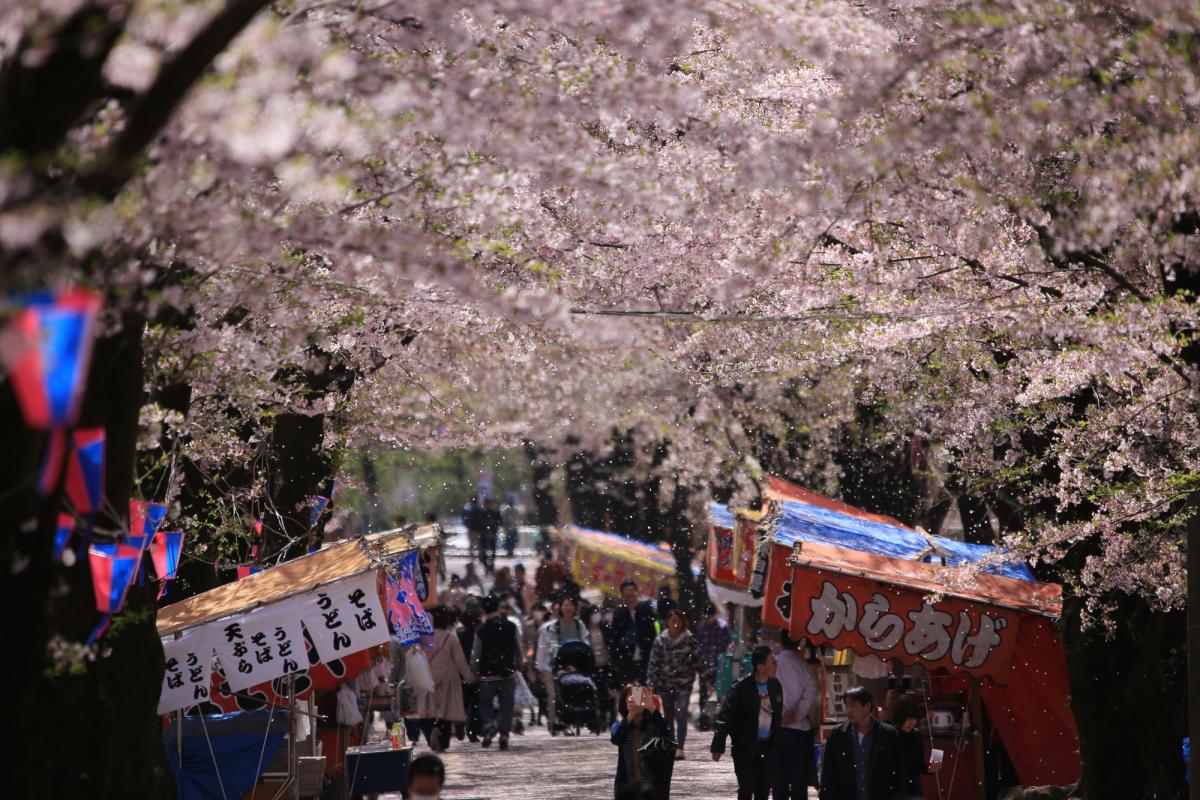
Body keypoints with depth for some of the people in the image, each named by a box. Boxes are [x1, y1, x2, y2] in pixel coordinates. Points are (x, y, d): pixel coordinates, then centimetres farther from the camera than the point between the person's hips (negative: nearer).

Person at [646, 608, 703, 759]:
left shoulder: (690, 640, -2)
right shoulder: (660, 640, 1)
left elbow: (697, 662, 3)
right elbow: (653, 663, 2)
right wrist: (651, 683, -2)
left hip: (683, 684, -2)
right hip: (665, 684, 2)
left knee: (681, 715, -13)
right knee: (668, 717, 11)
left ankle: (679, 748, -14)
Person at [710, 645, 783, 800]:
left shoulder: (775, 686, 2)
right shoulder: (742, 688, -15)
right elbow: (724, 717, -15)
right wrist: (718, 746, -19)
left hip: (766, 746, 5)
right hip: (745, 747, -5)